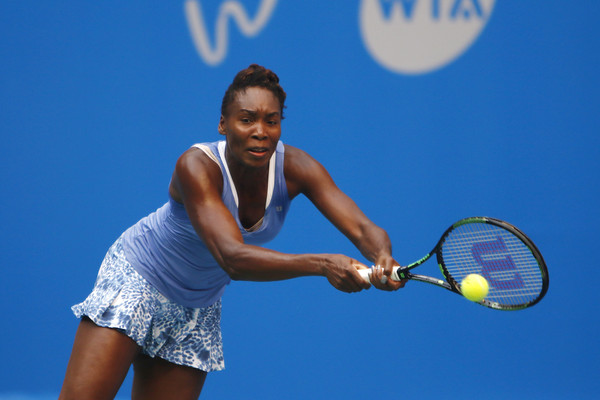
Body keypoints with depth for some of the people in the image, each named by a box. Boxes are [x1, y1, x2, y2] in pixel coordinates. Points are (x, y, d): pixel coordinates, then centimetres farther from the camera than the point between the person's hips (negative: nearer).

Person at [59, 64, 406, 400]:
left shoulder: (295, 168, -19)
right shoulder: (198, 166, -33)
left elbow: (361, 228, -27)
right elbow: (233, 258, -45)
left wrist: (383, 259, -52)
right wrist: (322, 264, -57)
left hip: (200, 307, 5)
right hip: (137, 279, -5)